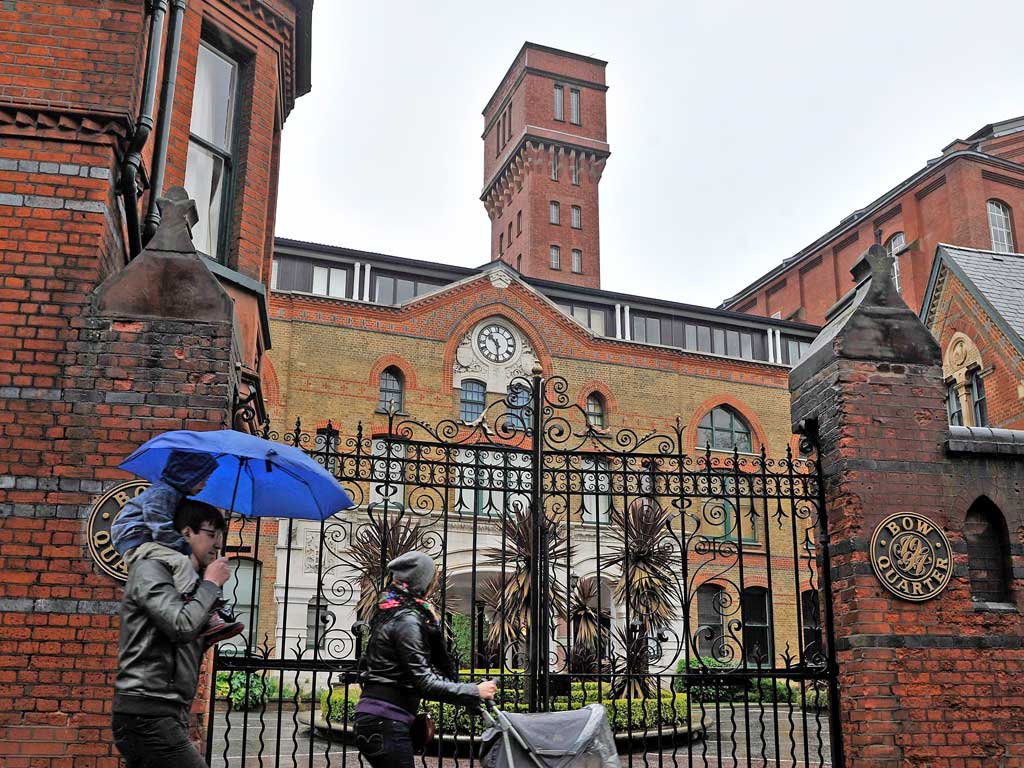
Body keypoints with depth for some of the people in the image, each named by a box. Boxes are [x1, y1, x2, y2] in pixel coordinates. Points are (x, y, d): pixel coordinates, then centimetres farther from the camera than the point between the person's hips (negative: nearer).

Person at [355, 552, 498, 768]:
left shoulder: (392, 614, 15)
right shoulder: (407, 620, -15)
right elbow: (423, 682, -21)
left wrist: (432, 624, 2)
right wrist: (475, 692, -17)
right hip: (386, 723, -10)